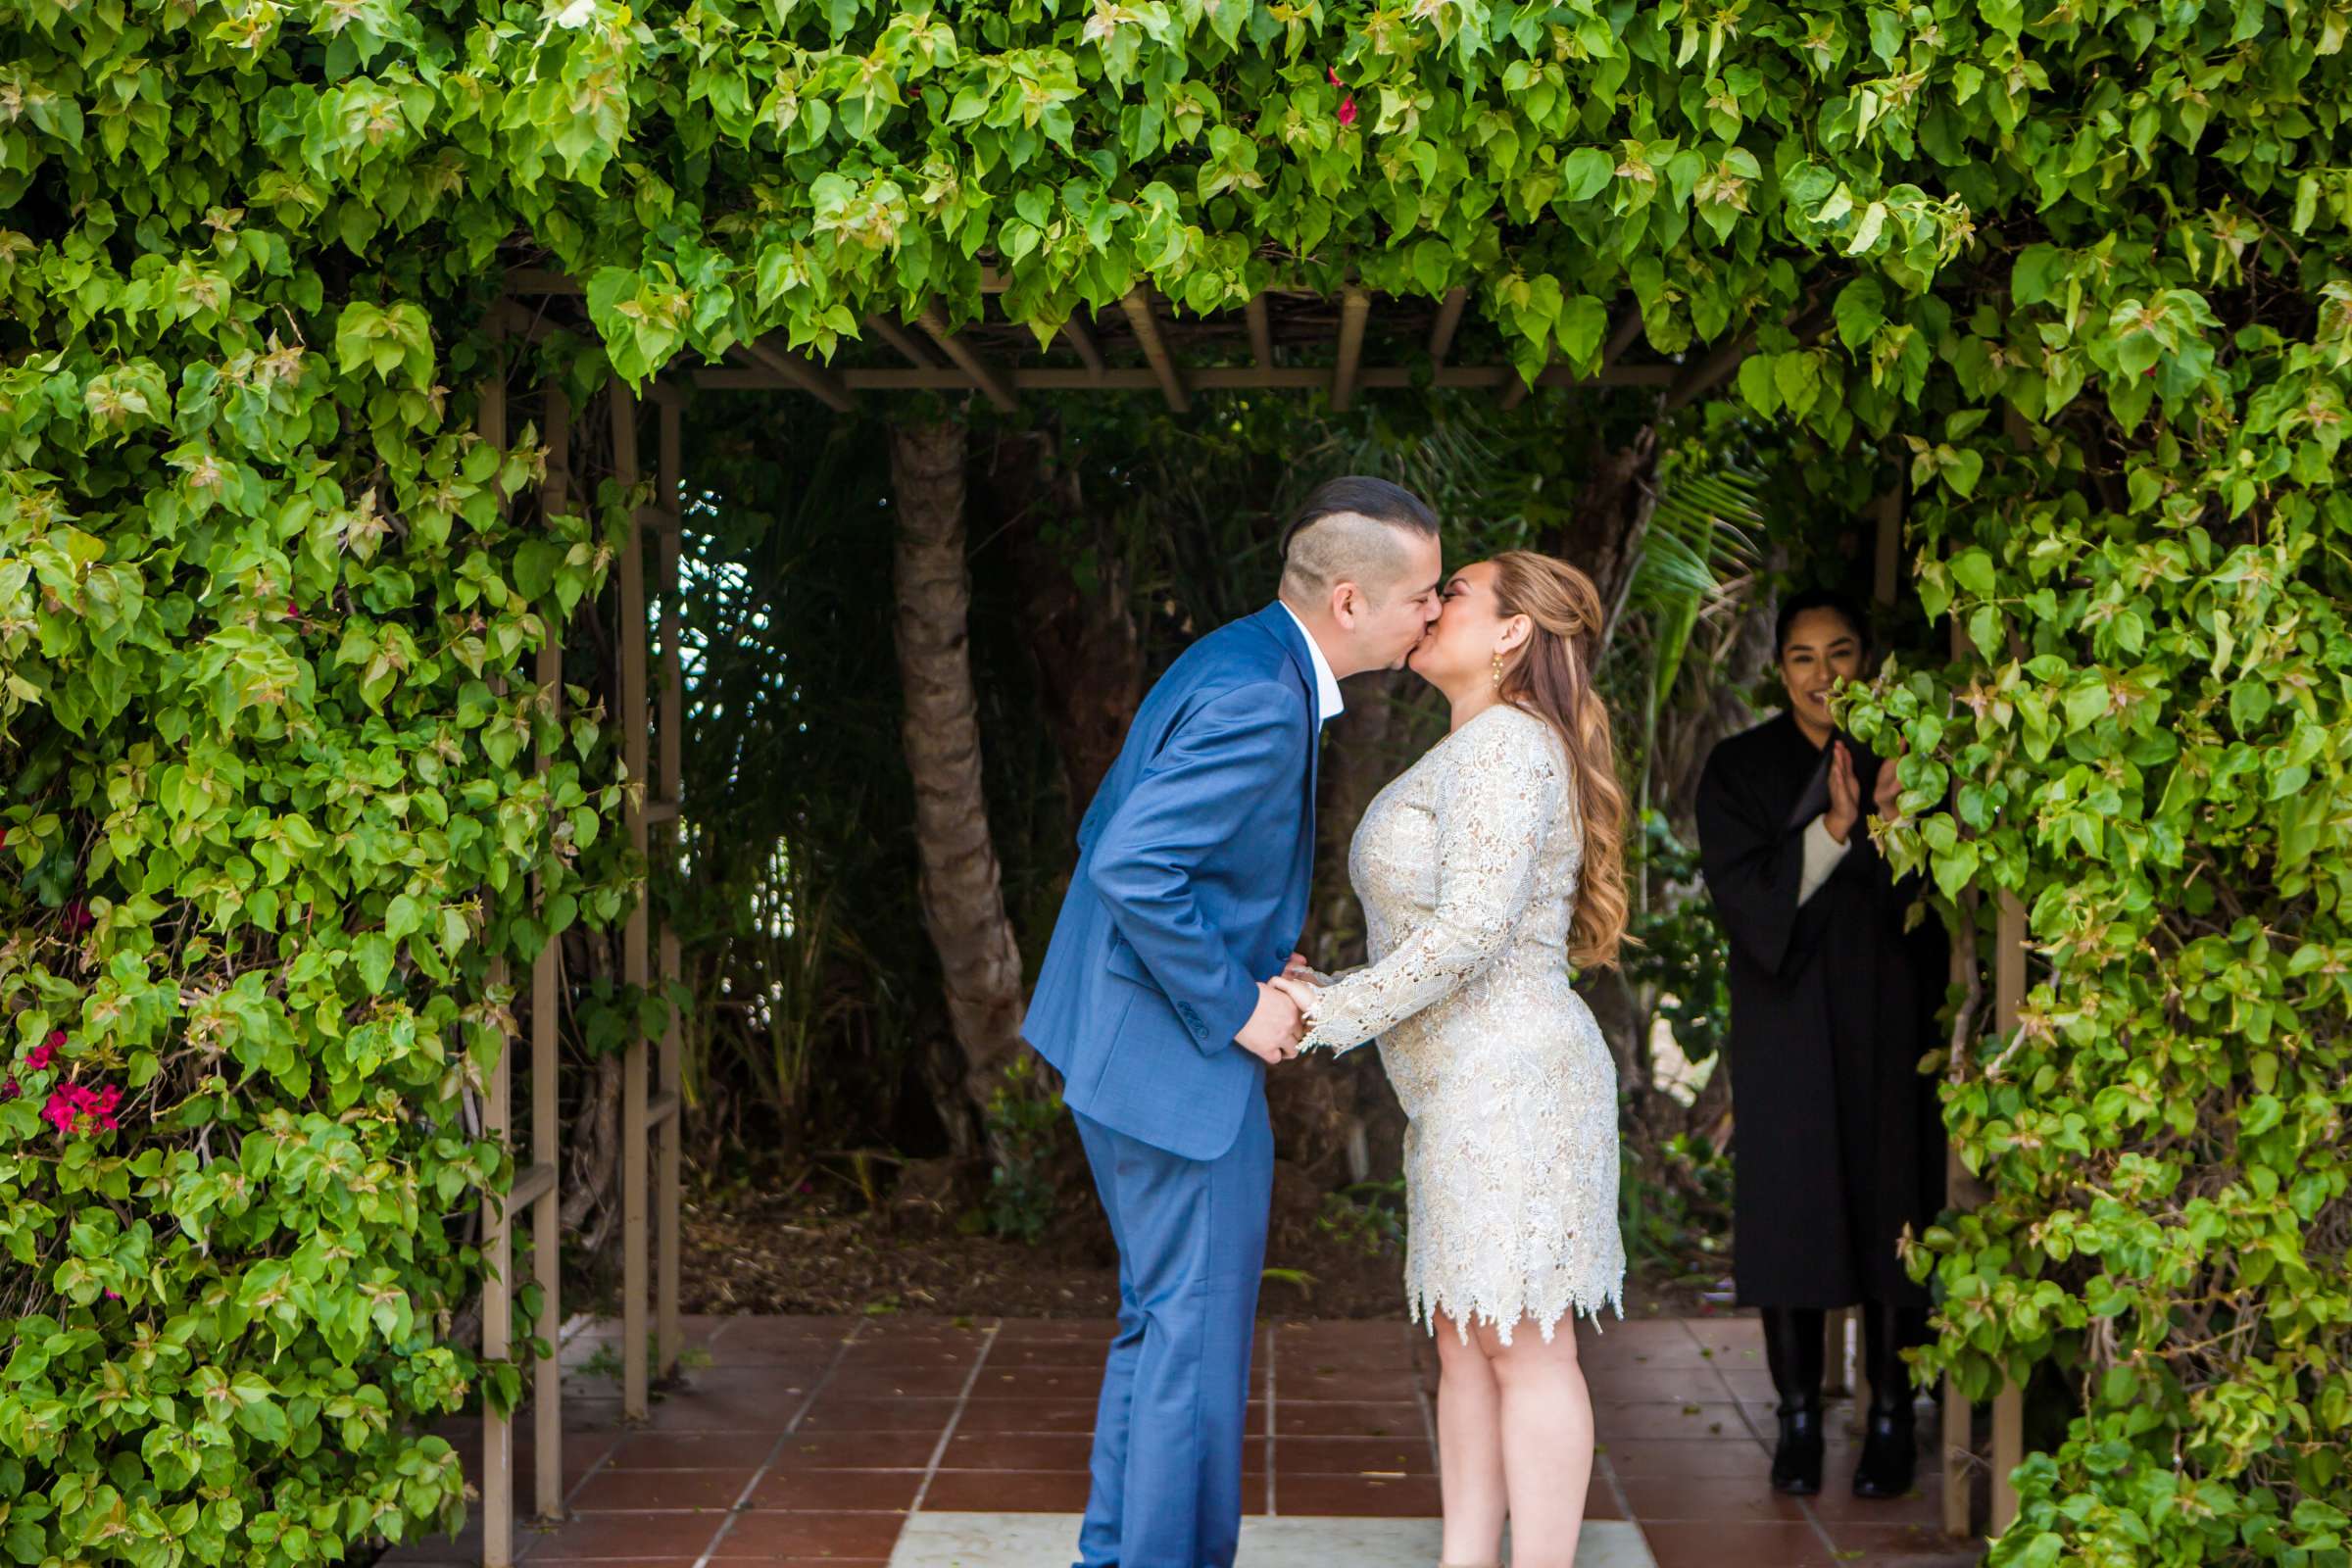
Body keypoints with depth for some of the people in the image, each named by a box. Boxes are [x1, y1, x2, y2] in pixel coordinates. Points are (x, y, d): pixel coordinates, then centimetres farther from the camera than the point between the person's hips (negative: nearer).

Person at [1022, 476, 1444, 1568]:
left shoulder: (1235, 663, 9)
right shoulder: (1259, 700, -22)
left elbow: (1107, 829, 15)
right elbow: (1132, 868, -30)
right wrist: (1235, 1006, -19)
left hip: (1134, 1037, 10)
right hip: (1177, 1061, -10)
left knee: (1162, 1316, 20)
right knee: (1197, 1333, 1)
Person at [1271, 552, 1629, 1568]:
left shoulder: (1503, 742, -12)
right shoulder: (1470, 756, 19)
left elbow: (1473, 930, -21)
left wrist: (1331, 1013, -16)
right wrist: (1331, 994, 12)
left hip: (1510, 1082, -10)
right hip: (1469, 1090, 10)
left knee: (1524, 1342, -5)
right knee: (1465, 1337, 11)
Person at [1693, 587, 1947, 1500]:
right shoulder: (1741, 770, 3)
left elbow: (1928, 905, 1)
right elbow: (1744, 897, -9)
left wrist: (1892, 826, -19)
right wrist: (1832, 831, -22)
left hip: (1886, 1024, 1)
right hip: (1787, 1027, -1)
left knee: (1889, 1212, 0)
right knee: (1790, 1212, -1)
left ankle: (1891, 1418, 7)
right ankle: (1799, 1417, 7)